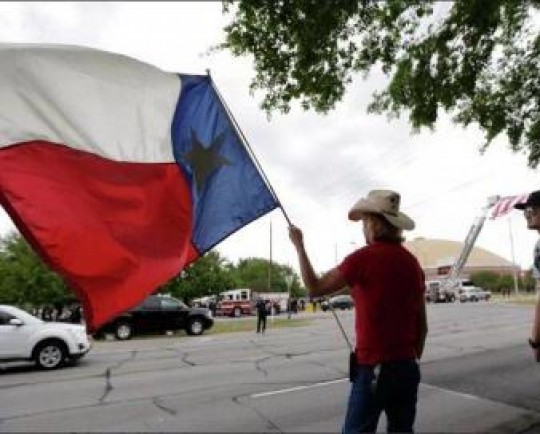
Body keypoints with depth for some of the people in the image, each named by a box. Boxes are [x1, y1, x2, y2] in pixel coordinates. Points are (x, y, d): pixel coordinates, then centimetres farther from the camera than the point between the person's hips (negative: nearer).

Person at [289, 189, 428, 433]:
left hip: (374, 368, -6)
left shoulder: (365, 257, -15)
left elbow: (315, 288, -8)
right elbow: (422, 325, 10)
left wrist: (299, 246, 1)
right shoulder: (412, 261, 6)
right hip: (407, 367, 6)